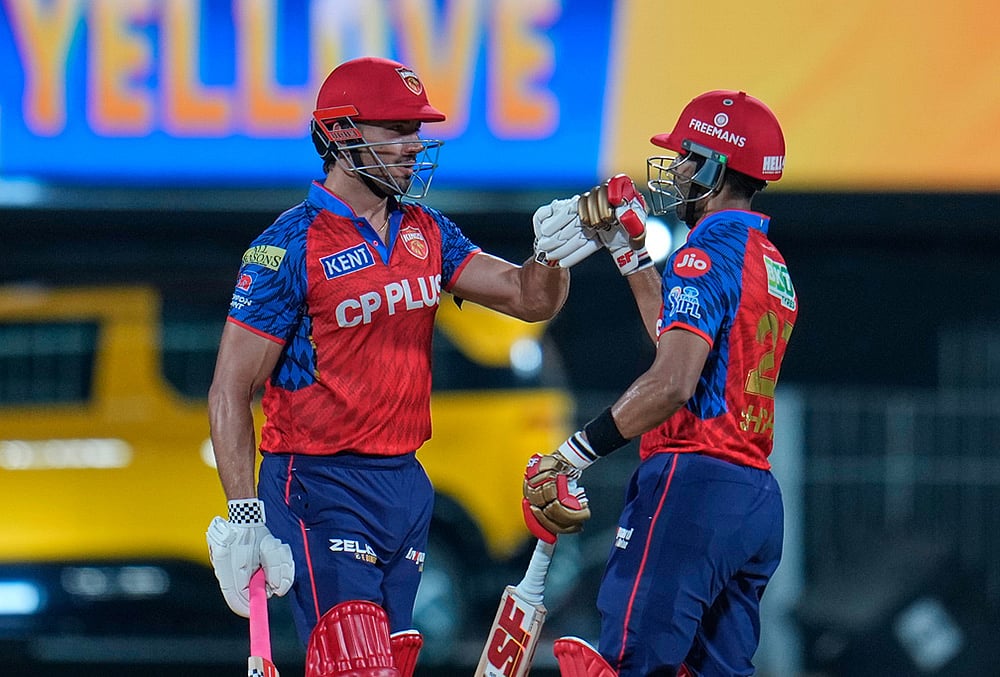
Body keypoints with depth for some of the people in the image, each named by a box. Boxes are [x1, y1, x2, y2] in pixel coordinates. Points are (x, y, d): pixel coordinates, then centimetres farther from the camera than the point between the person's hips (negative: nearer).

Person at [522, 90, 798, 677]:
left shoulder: (707, 255, -10)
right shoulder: (773, 266, 19)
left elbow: (673, 384, -21)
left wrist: (573, 456, -18)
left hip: (694, 481, -9)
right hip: (758, 494, 9)